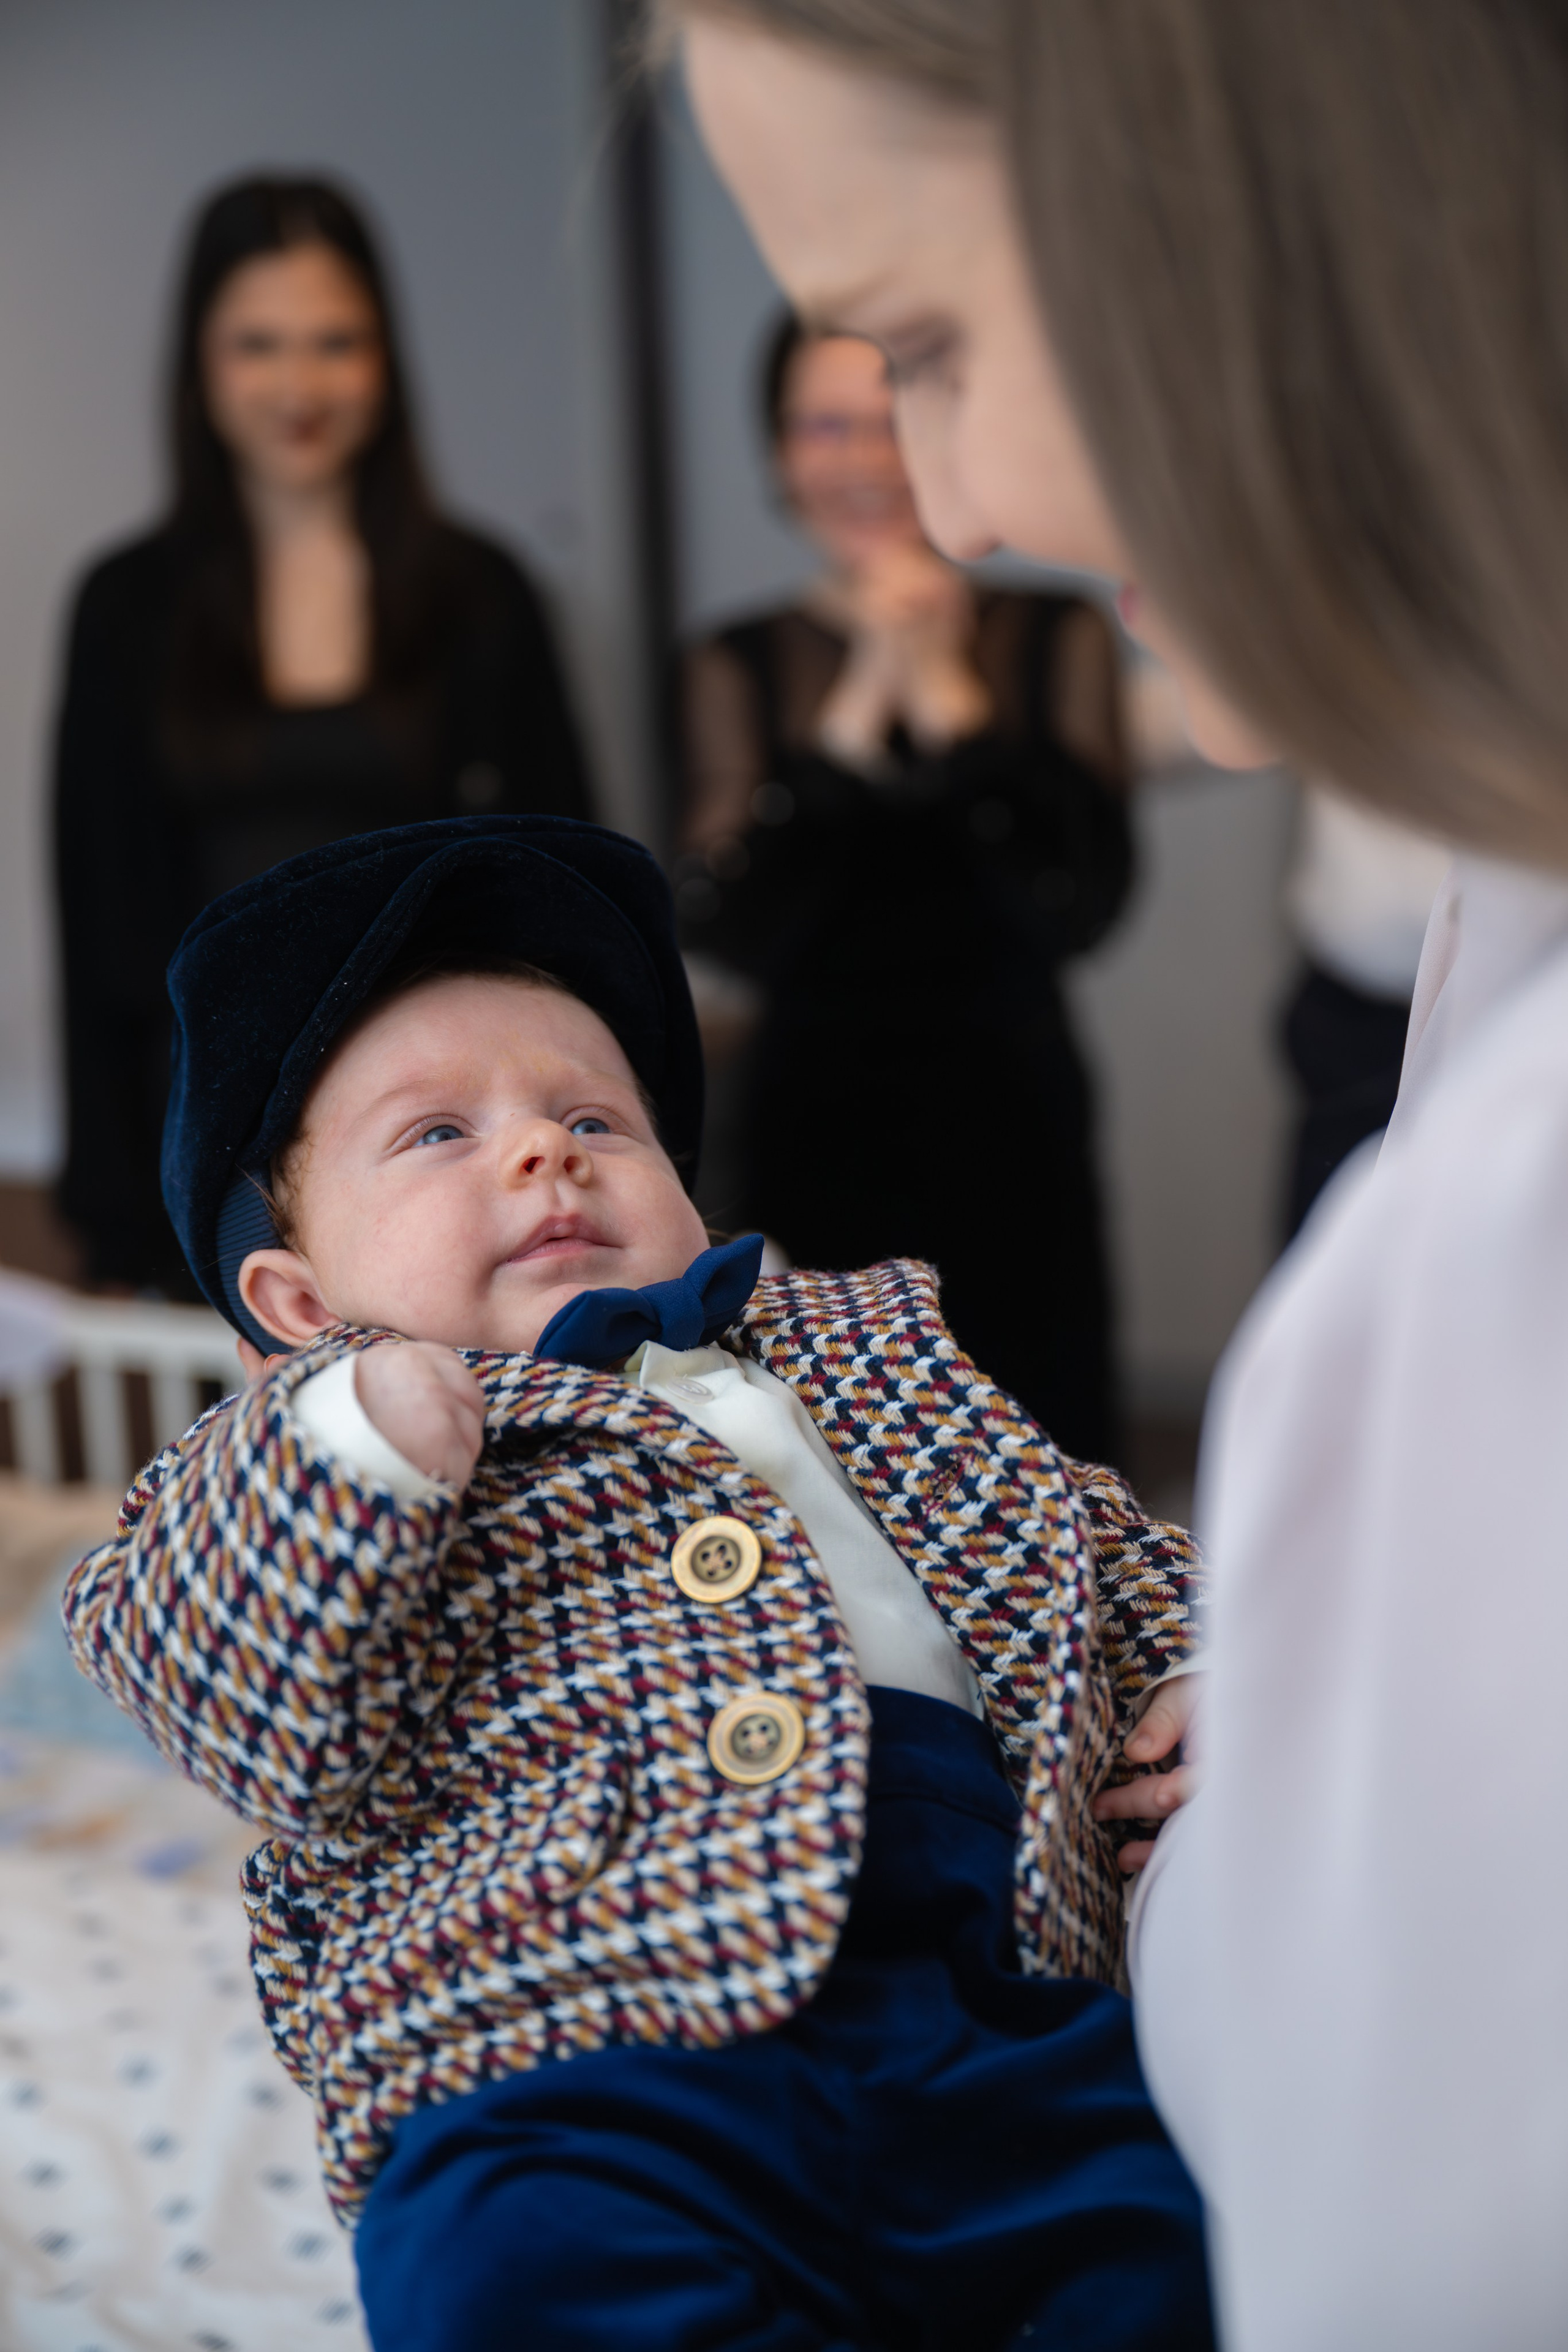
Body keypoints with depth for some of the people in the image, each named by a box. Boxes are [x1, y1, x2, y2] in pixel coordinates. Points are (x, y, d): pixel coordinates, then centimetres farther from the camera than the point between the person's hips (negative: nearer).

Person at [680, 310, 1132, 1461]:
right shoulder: (740, 664, 6)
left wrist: (947, 699, -12)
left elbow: (1082, 903, -9)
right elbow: (730, 933, -8)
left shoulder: (1057, 637, 3)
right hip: (813, 1136, 1)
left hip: (1010, 1130, 0)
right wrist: (859, 709, -13)